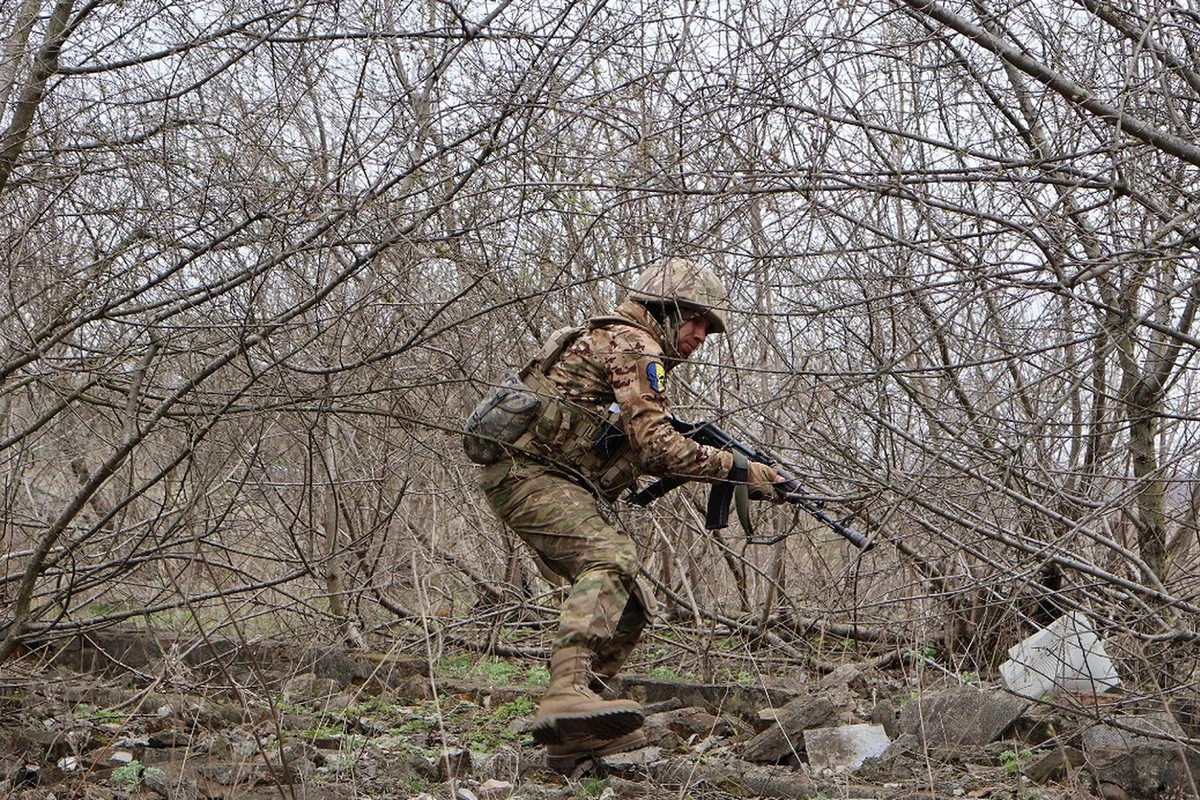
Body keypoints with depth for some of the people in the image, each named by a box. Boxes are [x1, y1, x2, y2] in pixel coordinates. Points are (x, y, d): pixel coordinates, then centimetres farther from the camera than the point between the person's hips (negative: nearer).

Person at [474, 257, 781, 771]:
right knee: (611, 557, -31)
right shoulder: (634, 345, -7)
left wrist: (720, 473, 9)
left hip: (556, 486, 10)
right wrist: (740, 470, -11)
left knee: (630, 606, 6)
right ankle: (567, 694, -48)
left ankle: (574, 733, 7)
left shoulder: (621, 344, 26)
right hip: (529, 473, -10)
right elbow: (657, 446, -17)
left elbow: (644, 456, 22)